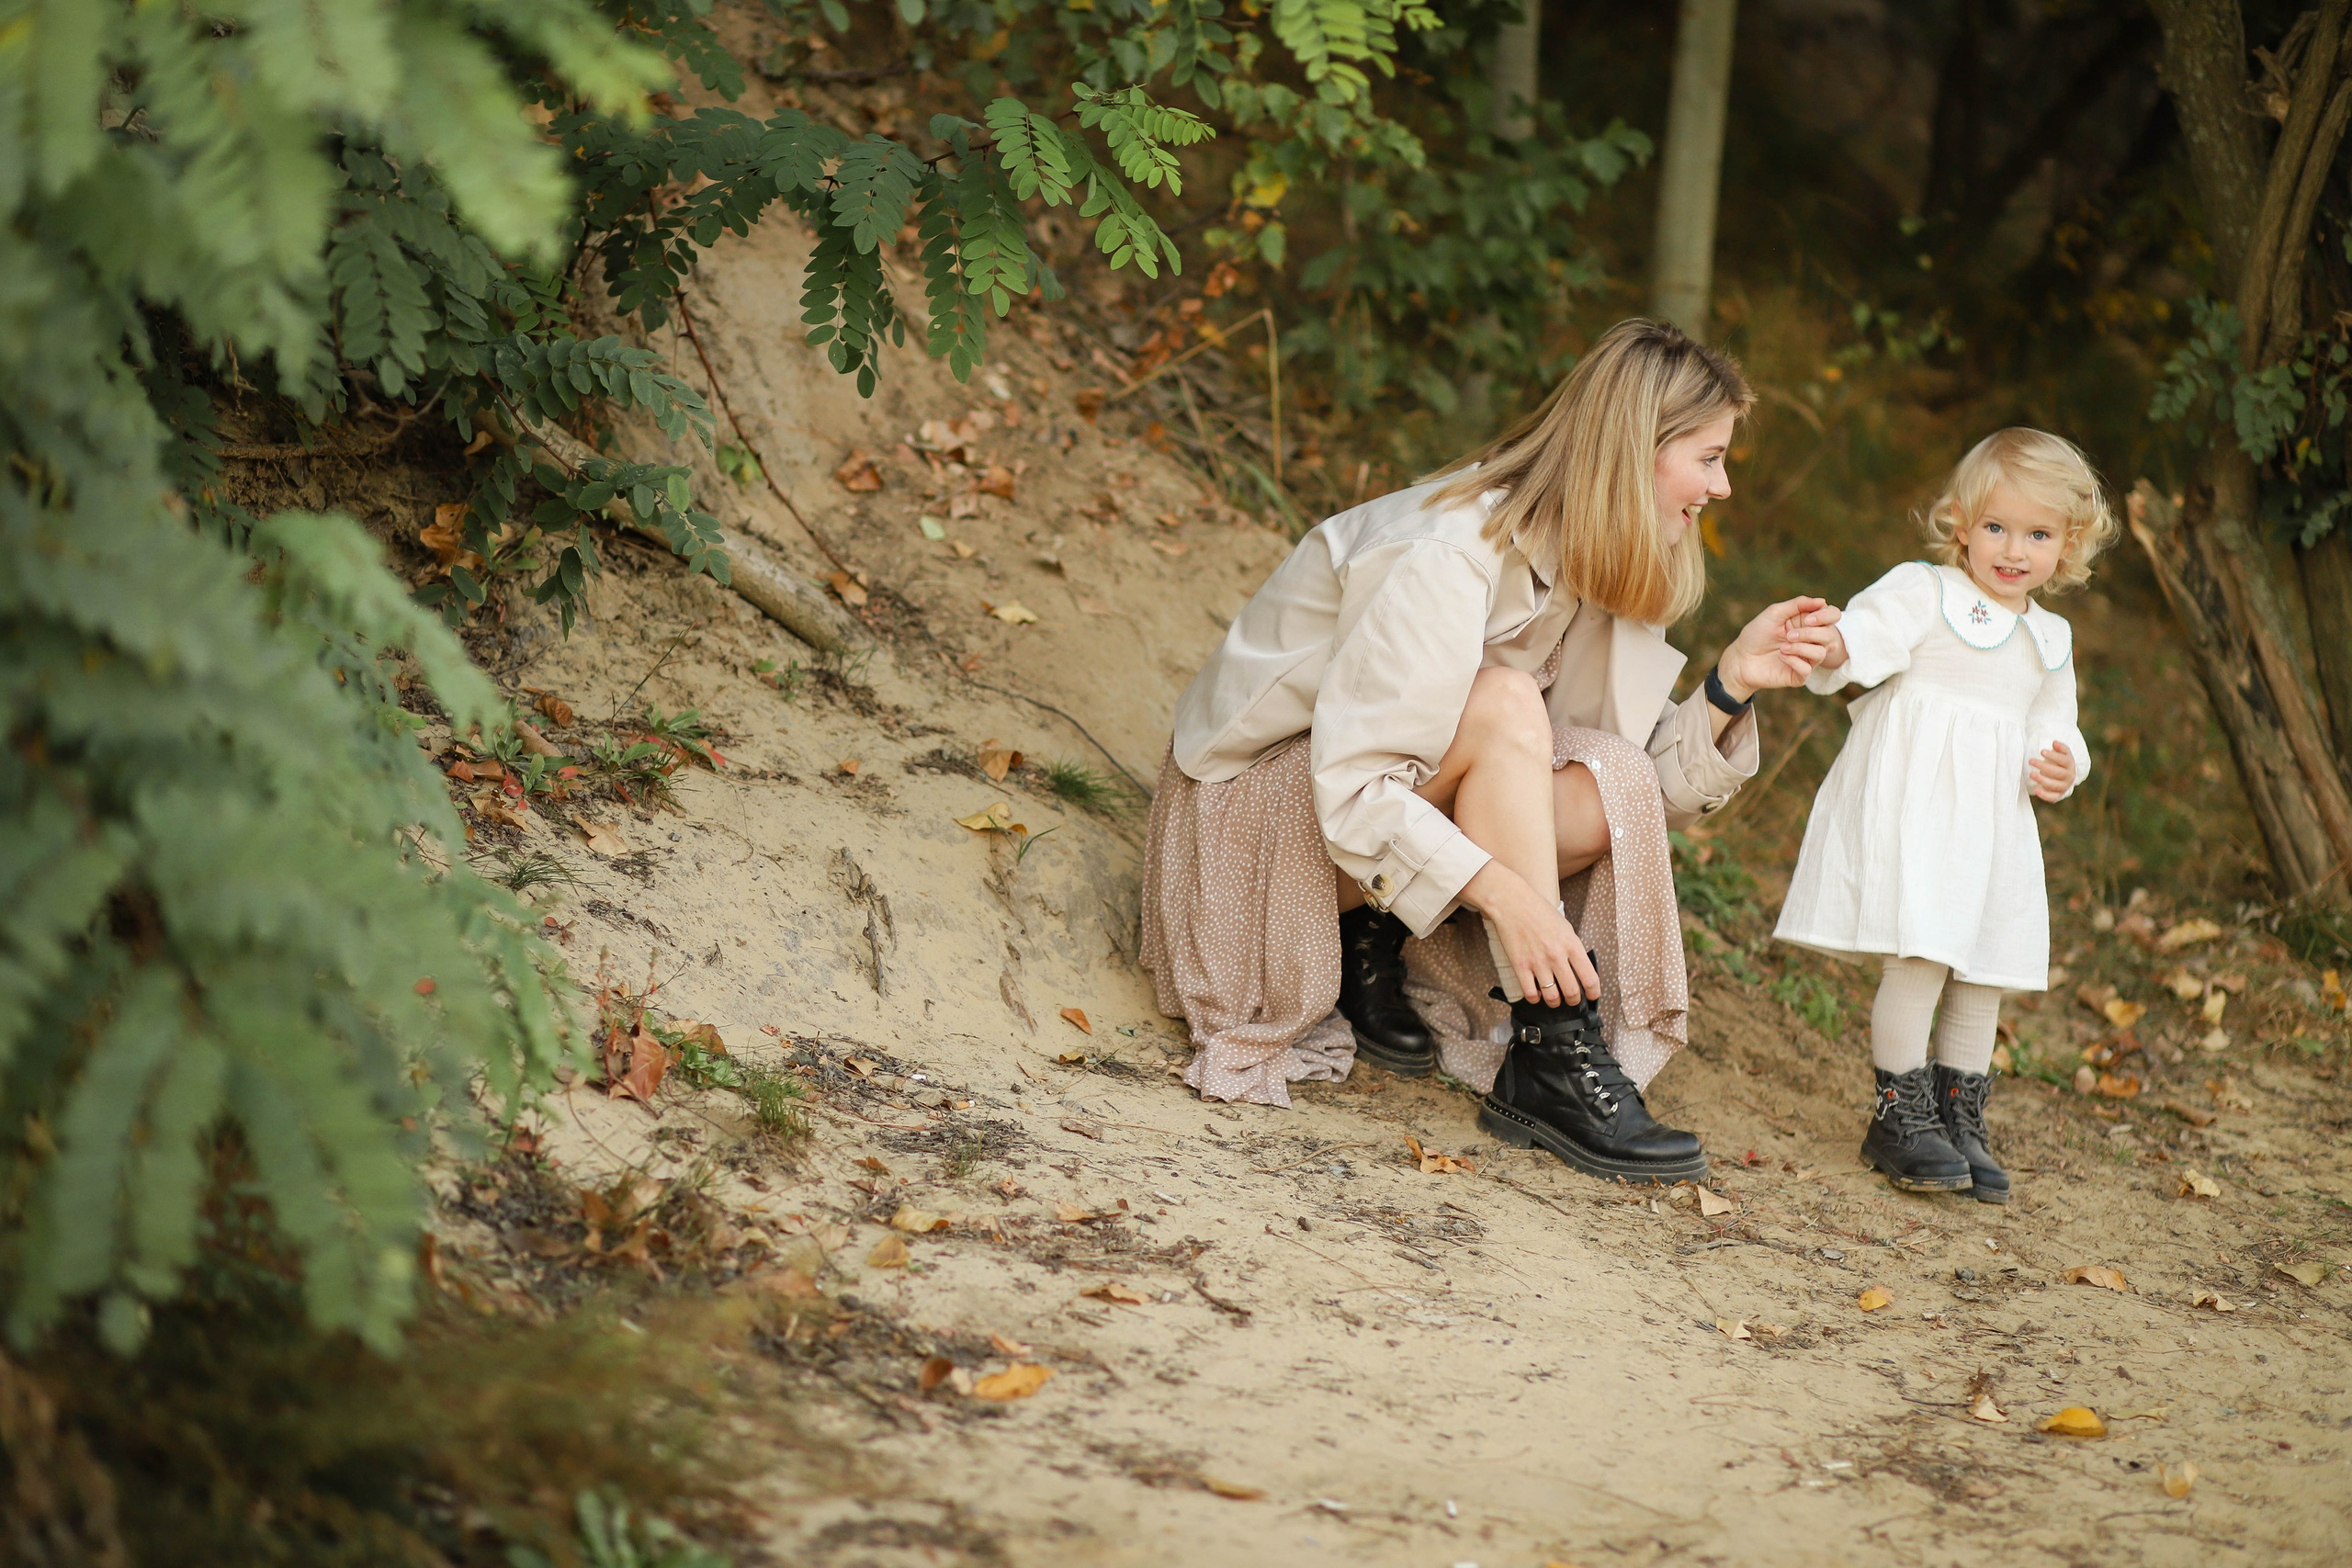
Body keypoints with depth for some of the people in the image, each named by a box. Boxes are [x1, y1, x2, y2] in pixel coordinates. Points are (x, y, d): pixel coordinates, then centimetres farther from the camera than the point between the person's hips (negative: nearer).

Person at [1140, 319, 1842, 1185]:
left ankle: (1373, 949, -2)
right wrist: (1504, 891, -37)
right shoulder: (1447, 553, -27)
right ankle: (1556, 1058, -27)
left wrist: (1733, 680, -17)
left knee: (1615, 787, -17)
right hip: (1261, 803, -7)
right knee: (1502, 706, -31)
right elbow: (1349, 785, -31)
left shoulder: (1592, 563, -1)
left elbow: (1657, 782, -2)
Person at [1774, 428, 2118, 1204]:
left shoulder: (2050, 638, 17)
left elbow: (2050, 727, 24)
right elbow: (1863, 638, -18)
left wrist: (2059, 766, 1)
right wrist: (1829, 646, -42)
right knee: (1921, 955, -14)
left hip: (1993, 820, 7)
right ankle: (1899, 1114, -3)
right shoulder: (1923, 593, -3)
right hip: (1912, 802, -7)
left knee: (1985, 970, 9)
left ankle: (1962, 1117, 22)